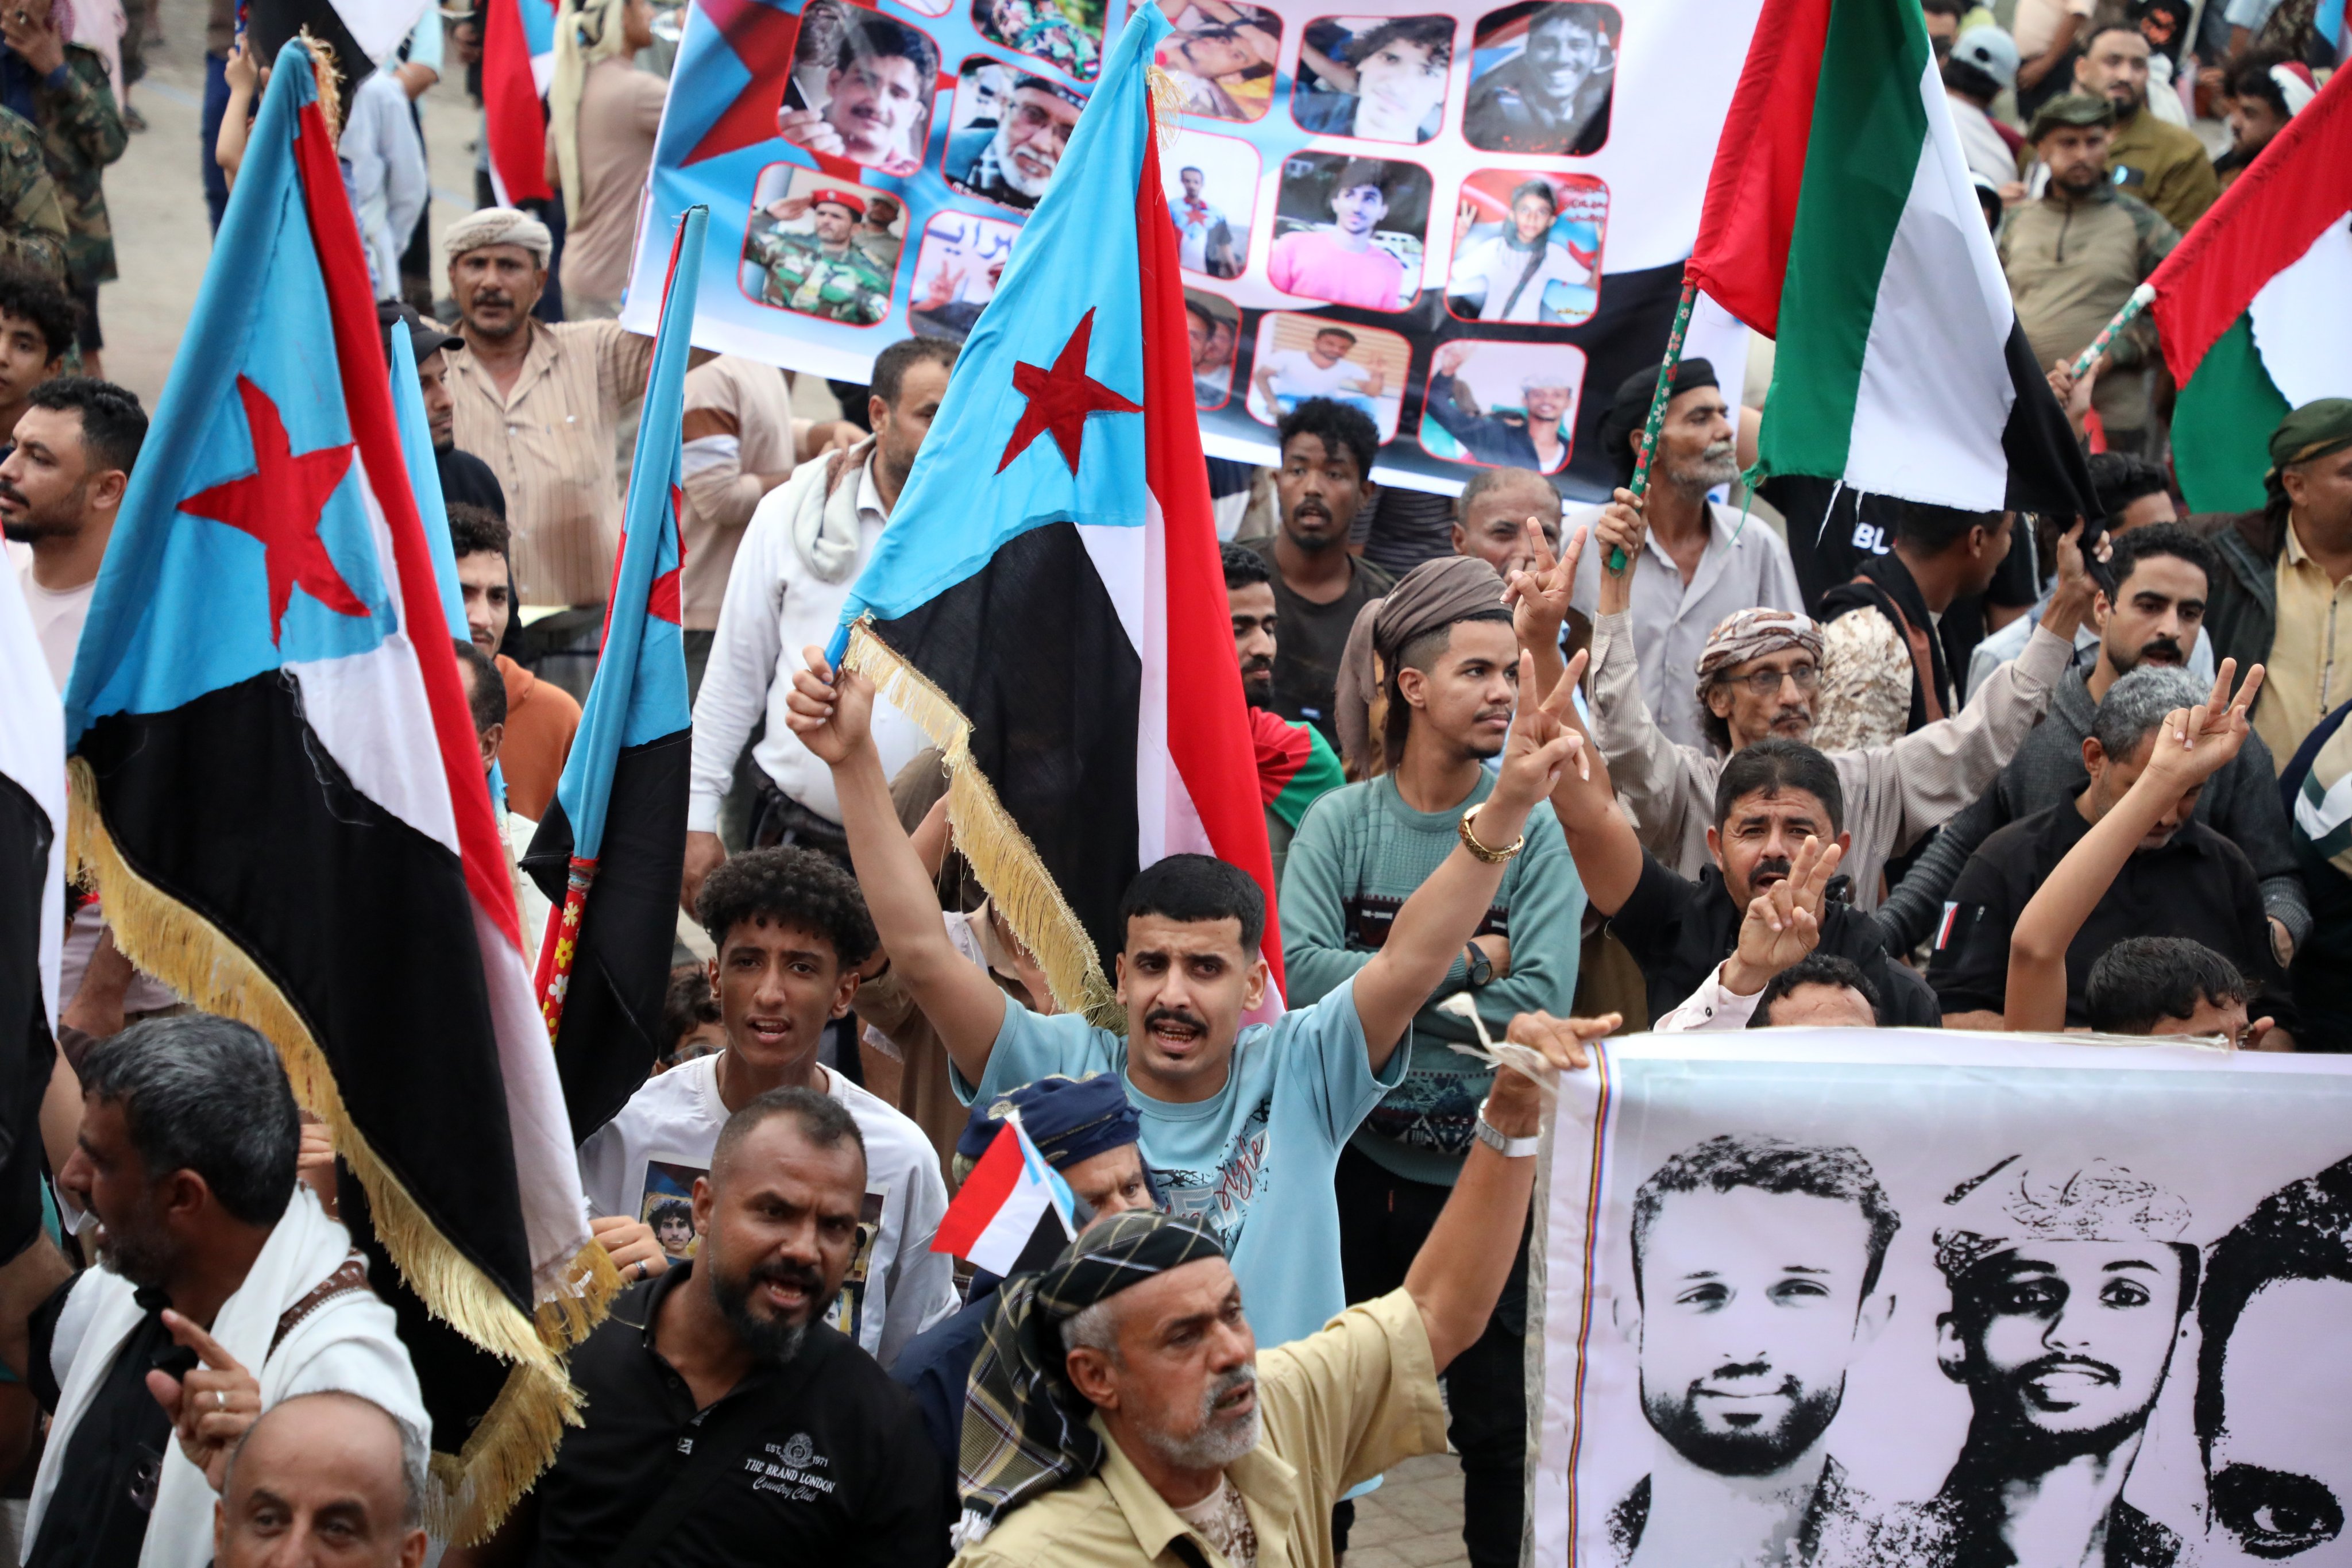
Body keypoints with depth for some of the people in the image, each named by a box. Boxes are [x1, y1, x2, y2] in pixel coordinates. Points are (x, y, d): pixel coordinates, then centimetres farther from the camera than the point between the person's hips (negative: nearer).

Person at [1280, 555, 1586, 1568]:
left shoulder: (1535, 830, -5)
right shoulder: (1340, 821, -2)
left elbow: (1540, 1005, -16)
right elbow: (1300, 971, -16)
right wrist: (1463, 964, -16)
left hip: (1485, 1170, -1)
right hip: (1356, 1156, 1)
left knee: (1497, 1427, 8)